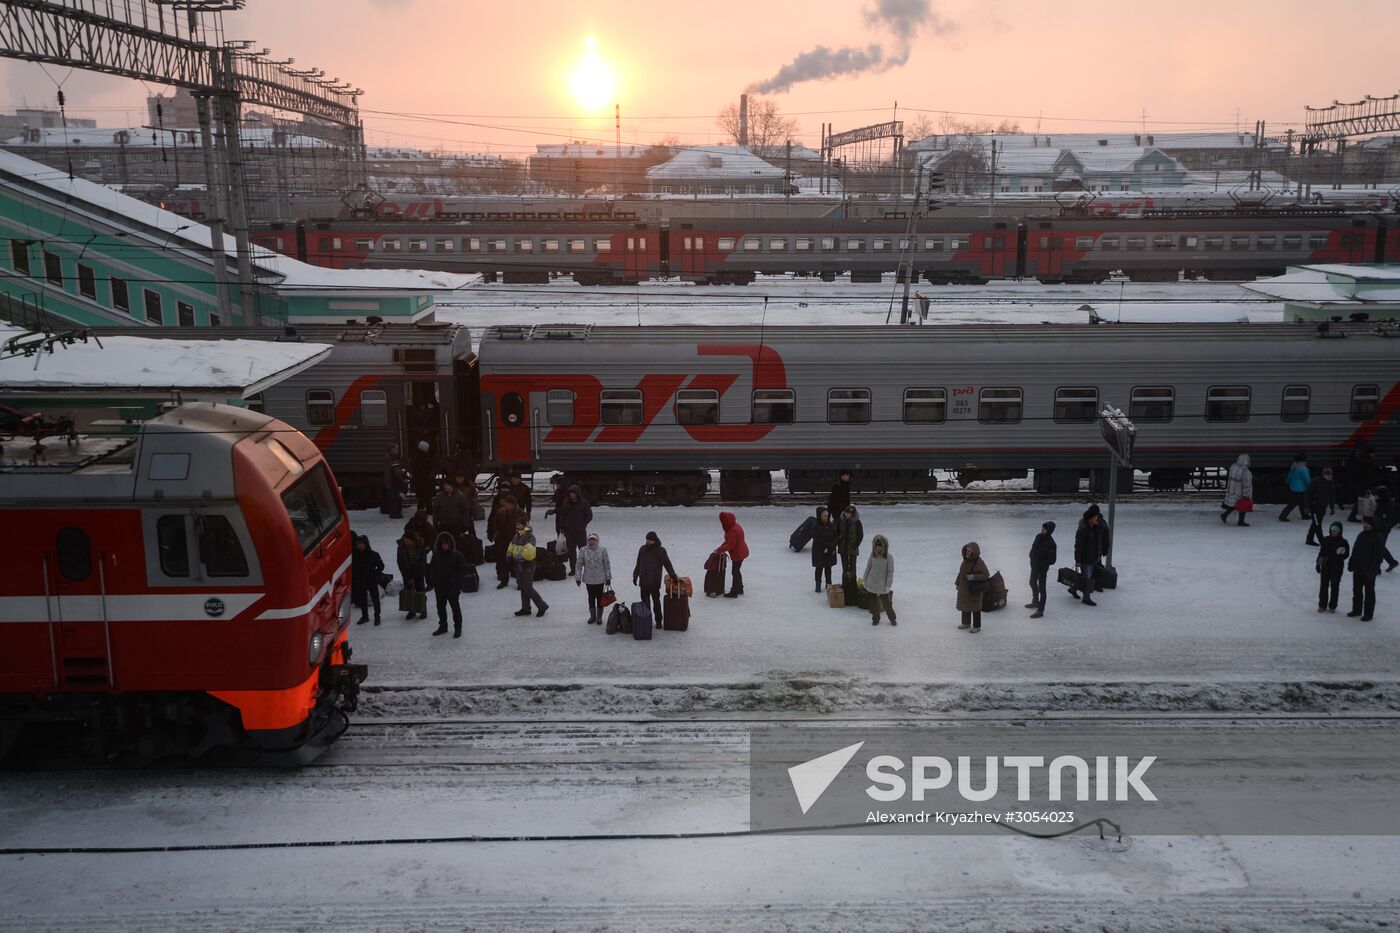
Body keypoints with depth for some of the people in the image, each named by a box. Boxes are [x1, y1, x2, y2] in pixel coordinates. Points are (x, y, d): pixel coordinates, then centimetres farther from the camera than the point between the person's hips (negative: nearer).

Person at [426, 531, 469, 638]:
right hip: (440, 587, 5)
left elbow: (464, 569, -11)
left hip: (453, 588, -5)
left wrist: (454, 579, -19)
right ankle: (442, 626, 31)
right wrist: (432, 580, -4)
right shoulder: (436, 555, 1)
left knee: (455, 608, 4)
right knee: (440, 608, 16)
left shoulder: (457, 555, -12)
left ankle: (457, 628, 16)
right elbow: (431, 568, 11)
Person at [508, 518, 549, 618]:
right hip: (518, 565, 9)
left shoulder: (529, 536, -19)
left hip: (527, 565, -9)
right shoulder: (517, 535, 8)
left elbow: (529, 550, -31)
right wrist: (510, 553, 2)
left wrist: (521, 556, -31)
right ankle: (525, 609, 25)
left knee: (528, 588, -6)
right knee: (523, 588, 15)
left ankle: (543, 606, 7)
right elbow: (512, 546, 21)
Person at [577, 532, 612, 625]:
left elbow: (607, 564, -3)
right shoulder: (583, 550, -7)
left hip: (600, 579, -1)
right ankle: (592, 616, 30)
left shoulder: (602, 550, -8)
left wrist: (608, 578, -1)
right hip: (588, 579, 1)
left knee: (600, 598, 9)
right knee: (591, 598, 14)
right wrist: (578, 578, -1)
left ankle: (599, 617, 23)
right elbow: (579, 564, -1)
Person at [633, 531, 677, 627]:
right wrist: (635, 576, 15)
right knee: (645, 601, 8)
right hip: (643, 581, 4)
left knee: (656, 601, 3)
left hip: (655, 582, -4)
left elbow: (667, 564, -4)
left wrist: (673, 575, -10)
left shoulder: (660, 551, -5)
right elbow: (638, 564, 14)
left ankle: (658, 621, 11)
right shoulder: (643, 549, 7)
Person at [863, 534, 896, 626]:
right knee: (874, 602, 12)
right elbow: (868, 568, 6)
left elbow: (890, 572, -10)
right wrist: (865, 580, 9)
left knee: (886, 602, 5)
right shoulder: (872, 555, -4)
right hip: (872, 584, 3)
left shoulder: (889, 557, -13)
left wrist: (888, 585, -11)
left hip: (883, 585, -3)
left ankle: (892, 619, 26)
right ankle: (875, 619, 31)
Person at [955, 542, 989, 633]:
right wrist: (958, 583, 11)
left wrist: (974, 577, -32)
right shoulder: (967, 559, -3)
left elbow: (986, 575, -21)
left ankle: (977, 626, 21)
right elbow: (961, 571, 7)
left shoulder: (979, 562, -24)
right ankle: (966, 623, 35)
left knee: (974, 607, 6)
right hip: (965, 587, 7)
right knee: (965, 605, 17)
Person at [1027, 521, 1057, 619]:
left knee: (1041, 588, 0)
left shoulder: (1051, 543, -24)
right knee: (1033, 583, 26)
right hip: (1034, 566, 9)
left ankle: (1040, 611, 7)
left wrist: (1042, 563, -24)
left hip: (1042, 568, -9)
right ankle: (1035, 602, 49)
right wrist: (1032, 558, 2)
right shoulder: (1038, 537, -3)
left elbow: (1052, 560, -21)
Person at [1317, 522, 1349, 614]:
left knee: (1334, 587, 7)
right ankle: (1322, 605, 17)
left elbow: (1345, 554, -14)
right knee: (1323, 586, 8)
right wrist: (1318, 563, 6)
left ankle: (1332, 606, 17)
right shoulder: (1326, 540, 1)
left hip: (1336, 568, -3)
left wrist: (1333, 557, -24)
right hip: (1325, 567, 3)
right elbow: (1321, 552, 8)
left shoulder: (1343, 542, -10)